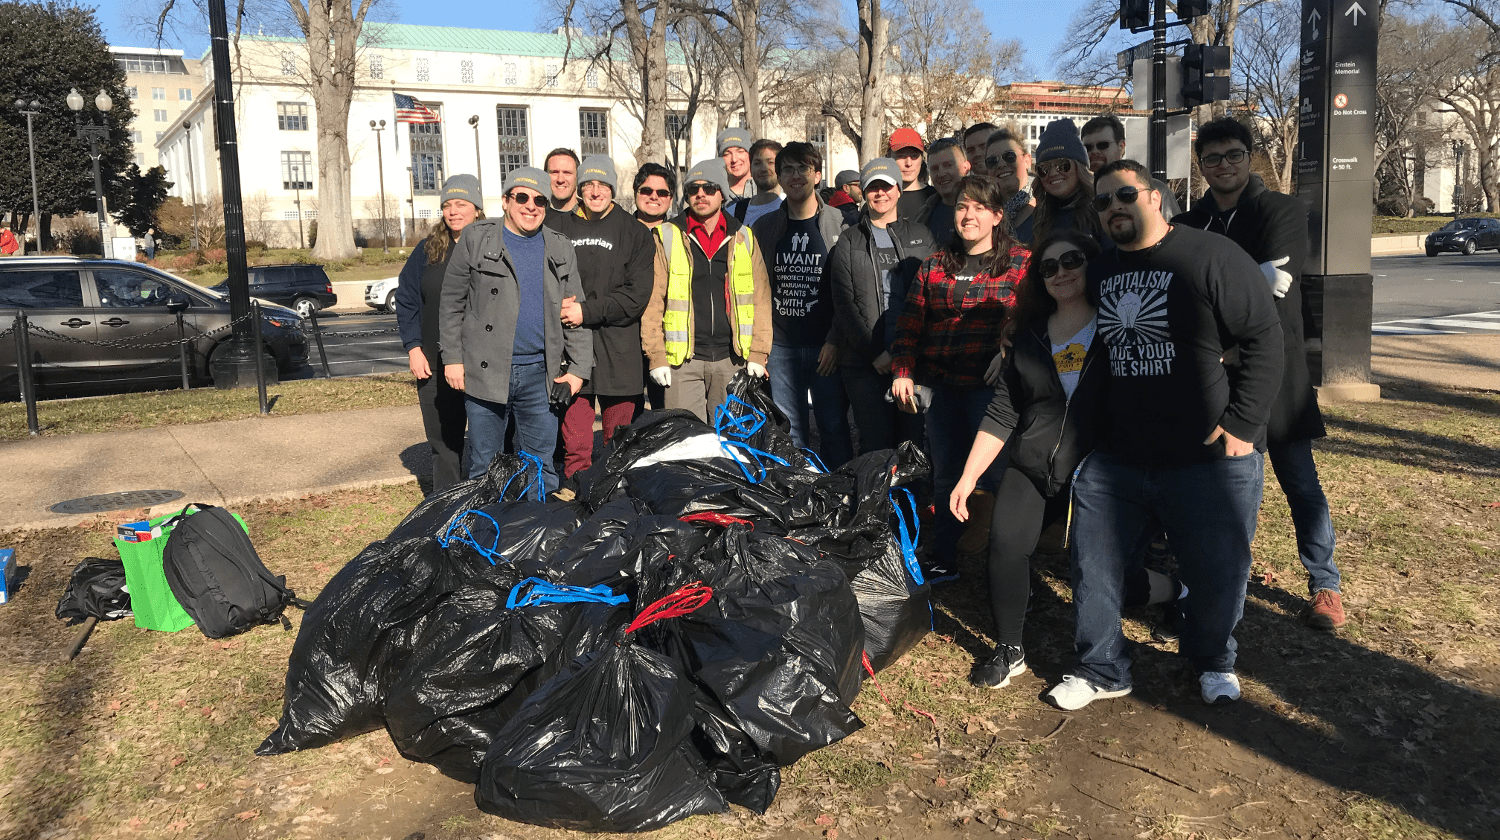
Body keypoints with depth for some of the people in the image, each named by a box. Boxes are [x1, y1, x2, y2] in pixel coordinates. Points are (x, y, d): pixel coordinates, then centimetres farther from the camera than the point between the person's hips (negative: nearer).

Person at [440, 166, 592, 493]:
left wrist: (579, 367, 3)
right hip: (485, 371, -2)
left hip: (541, 375, 2)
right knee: (484, 464, 5)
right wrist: (452, 357, -3)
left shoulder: (560, 249, 10)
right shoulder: (476, 240, 2)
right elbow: (451, 303, 3)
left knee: (541, 466, 7)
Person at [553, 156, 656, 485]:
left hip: (619, 351, -2)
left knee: (621, 442, 3)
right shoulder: (560, 230, 13)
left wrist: (587, 311, -12)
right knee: (575, 443, 2)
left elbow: (636, 295, -5)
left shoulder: (635, 233, 4)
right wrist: (560, 304, -8)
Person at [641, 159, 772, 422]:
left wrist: (758, 354, 1)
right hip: (682, 360, -2)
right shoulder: (668, 237, 5)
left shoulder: (744, 238, 10)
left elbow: (761, 299, 9)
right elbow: (652, 301, 2)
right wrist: (656, 356, -5)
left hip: (732, 360, 2)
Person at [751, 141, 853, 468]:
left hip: (827, 347, -2)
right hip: (780, 346, 2)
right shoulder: (765, 227, 9)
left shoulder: (839, 224, 1)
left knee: (834, 429, 2)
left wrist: (836, 341, -11)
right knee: (789, 434, 6)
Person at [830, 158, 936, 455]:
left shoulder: (920, 236, 15)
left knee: (913, 442, 0)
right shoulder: (848, 242, 9)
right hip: (865, 361, -1)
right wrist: (875, 353, -9)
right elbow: (844, 306, 1)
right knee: (876, 446, -4)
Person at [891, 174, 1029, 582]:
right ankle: (942, 560, 22)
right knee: (945, 474, 11)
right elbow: (910, 321, 11)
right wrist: (902, 372, 3)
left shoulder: (1020, 263, 2)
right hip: (938, 384, 4)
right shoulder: (935, 264, 11)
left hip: (990, 386, -3)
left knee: (994, 473, -3)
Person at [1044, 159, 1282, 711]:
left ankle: (1213, 663, 35)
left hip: (1210, 459, -5)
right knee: (1093, 564, 8)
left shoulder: (1211, 258, -9)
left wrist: (1241, 422, -14)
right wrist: (1091, 430, 14)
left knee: (1217, 572, 7)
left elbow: (1265, 336, -10)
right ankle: (1102, 669, 26)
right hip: (1116, 458, 5)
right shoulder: (1098, 273, 10)